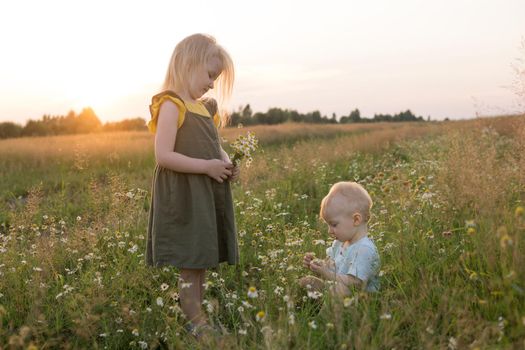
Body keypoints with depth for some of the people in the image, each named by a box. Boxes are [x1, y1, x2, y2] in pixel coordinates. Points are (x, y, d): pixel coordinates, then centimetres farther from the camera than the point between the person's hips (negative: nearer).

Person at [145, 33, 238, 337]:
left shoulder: (206, 107, 15)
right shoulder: (172, 105, -11)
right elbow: (164, 156, -20)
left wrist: (227, 164, 3)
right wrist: (207, 166, -20)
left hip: (210, 196, 9)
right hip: (184, 198, -9)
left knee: (202, 260, 14)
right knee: (190, 265, -3)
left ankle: (198, 317, 24)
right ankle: (196, 323, 5)